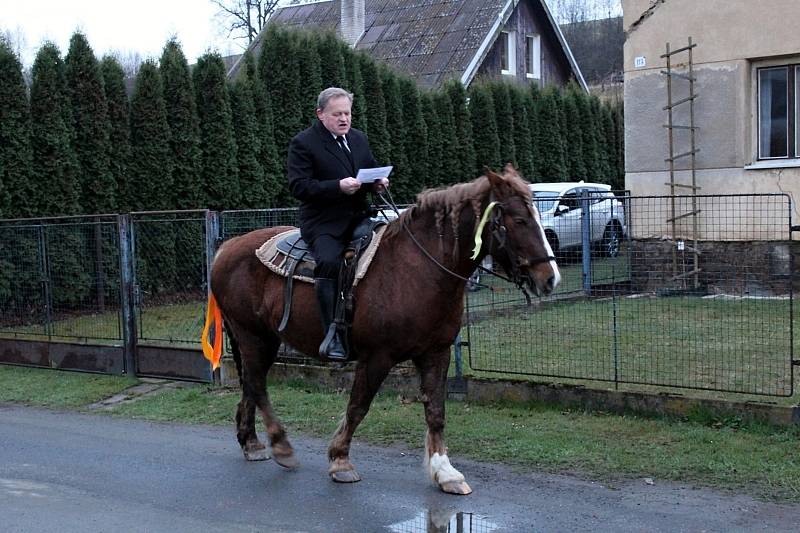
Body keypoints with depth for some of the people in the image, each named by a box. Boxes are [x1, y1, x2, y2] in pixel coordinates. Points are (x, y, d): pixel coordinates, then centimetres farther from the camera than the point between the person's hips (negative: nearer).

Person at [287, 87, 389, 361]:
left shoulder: (359, 138, 17)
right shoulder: (303, 143, -3)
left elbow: (372, 169, 28)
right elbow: (298, 186, -12)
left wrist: (378, 182, 2)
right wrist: (338, 186, -24)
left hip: (358, 216, 7)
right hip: (323, 222, -6)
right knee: (329, 261, -32)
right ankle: (331, 333, -25)